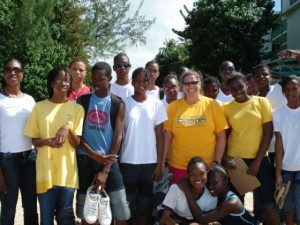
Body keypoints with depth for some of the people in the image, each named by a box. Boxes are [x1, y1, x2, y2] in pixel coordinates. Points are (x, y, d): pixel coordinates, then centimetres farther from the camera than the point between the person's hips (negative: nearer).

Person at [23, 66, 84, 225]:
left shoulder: (77, 108, 0)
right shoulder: (39, 107, 2)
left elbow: (76, 143, -1)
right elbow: (34, 140, 6)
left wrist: (67, 129, -20)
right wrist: (46, 141, -16)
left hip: (67, 171, 0)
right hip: (45, 171, 0)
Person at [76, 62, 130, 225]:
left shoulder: (118, 104, 0)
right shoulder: (83, 100, 4)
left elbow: (118, 137, -5)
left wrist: (105, 170, -10)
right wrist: (92, 153, -14)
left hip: (108, 160, -1)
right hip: (85, 160, 1)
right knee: (85, 211, 9)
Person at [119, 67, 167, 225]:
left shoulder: (156, 104, 3)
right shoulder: (125, 103, 1)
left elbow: (159, 135, 4)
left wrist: (160, 163, 0)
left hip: (149, 161, 1)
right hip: (127, 161, -1)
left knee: (145, 204, 9)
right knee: (126, 203, 3)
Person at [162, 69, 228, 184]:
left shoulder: (212, 104, -1)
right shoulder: (173, 106, 1)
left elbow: (221, 136, 0)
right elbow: (167, 137, 3)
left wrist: (217, 162, -6)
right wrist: (162, 162, 0)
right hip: (178, 166, 1)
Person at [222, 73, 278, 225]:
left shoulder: (261, 102, -1)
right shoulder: (226, 107, 3)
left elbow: (268, 132, -4)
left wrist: (258, 160, -8)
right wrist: (225, 157, -7)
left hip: (259, 159, -1)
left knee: (268, 204, -2)